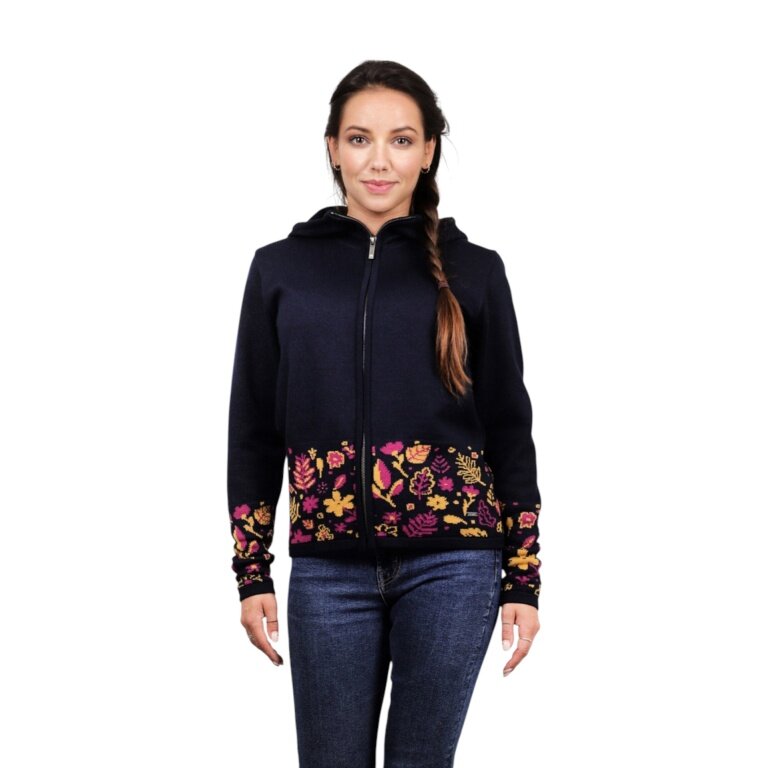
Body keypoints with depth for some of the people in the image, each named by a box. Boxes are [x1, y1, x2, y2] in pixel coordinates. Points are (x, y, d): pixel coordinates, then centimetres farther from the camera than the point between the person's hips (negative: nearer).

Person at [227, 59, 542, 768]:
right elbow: (253, 433, 9)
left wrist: (525, 579, 3)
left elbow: (508, 430, 6)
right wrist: (251, 574, 6)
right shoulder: (281, 269, 7)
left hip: (450, 566, -1)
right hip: (327, 569, 1)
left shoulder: (472, 271, 4)